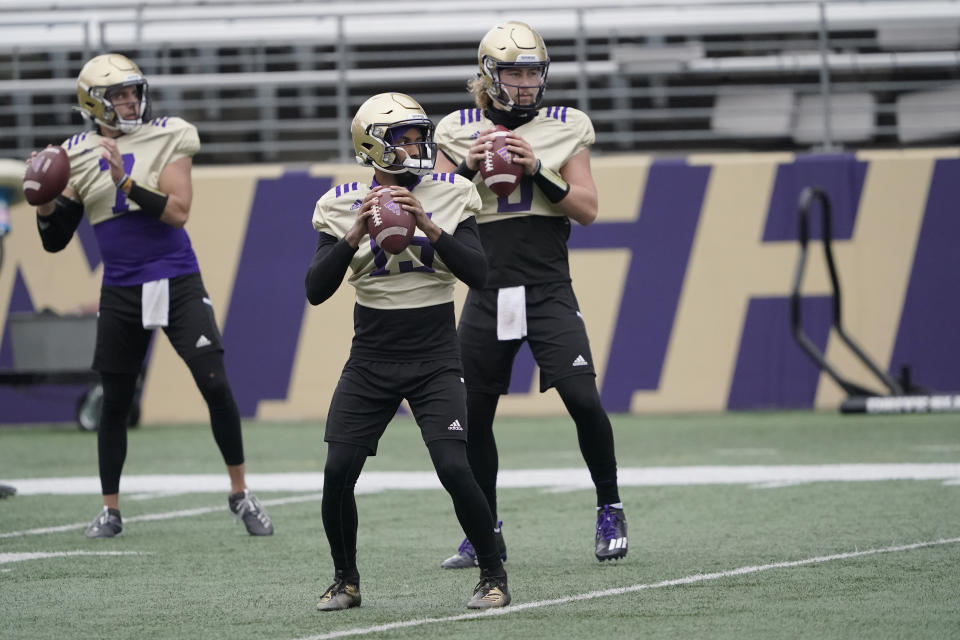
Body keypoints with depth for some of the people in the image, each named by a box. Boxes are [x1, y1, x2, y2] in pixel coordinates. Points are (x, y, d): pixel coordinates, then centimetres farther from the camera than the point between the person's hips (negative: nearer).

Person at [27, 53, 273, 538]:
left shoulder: (167, 139, -2)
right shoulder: (78, 157, 4)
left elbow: (177, 212, -14)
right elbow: (55, 241, 7)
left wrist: (126, 181, -22)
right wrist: (45, 202, -12)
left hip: (178, 283, -2)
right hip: (121, 292, 2)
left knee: (215, 384, -10)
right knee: (114, 403, 6)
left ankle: (240, 494, 3)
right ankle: (110, 511, 18)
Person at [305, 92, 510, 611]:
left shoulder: (449, 196, -2)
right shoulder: (344, 206, -2)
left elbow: (478, 273, -11)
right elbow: (316, 291, -8)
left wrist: (428, 226, -22)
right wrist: (356, 234, -20)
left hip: (434, 359, -1)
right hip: (370, 359, 1)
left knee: (455, 469, -17)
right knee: (337, 472, -9)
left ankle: (493, 576, 1)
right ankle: (345, 581, 13)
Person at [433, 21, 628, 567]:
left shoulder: (565, 128, 3)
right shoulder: (460, 132, 5)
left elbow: (588, 209, -1)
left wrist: (538, 170, -14)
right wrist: (466, 169, -11)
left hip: (549, 290, -2)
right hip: (488, 292, 2)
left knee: (583, 399, -15)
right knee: (471, 414, 4)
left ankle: (610, 509, 5)